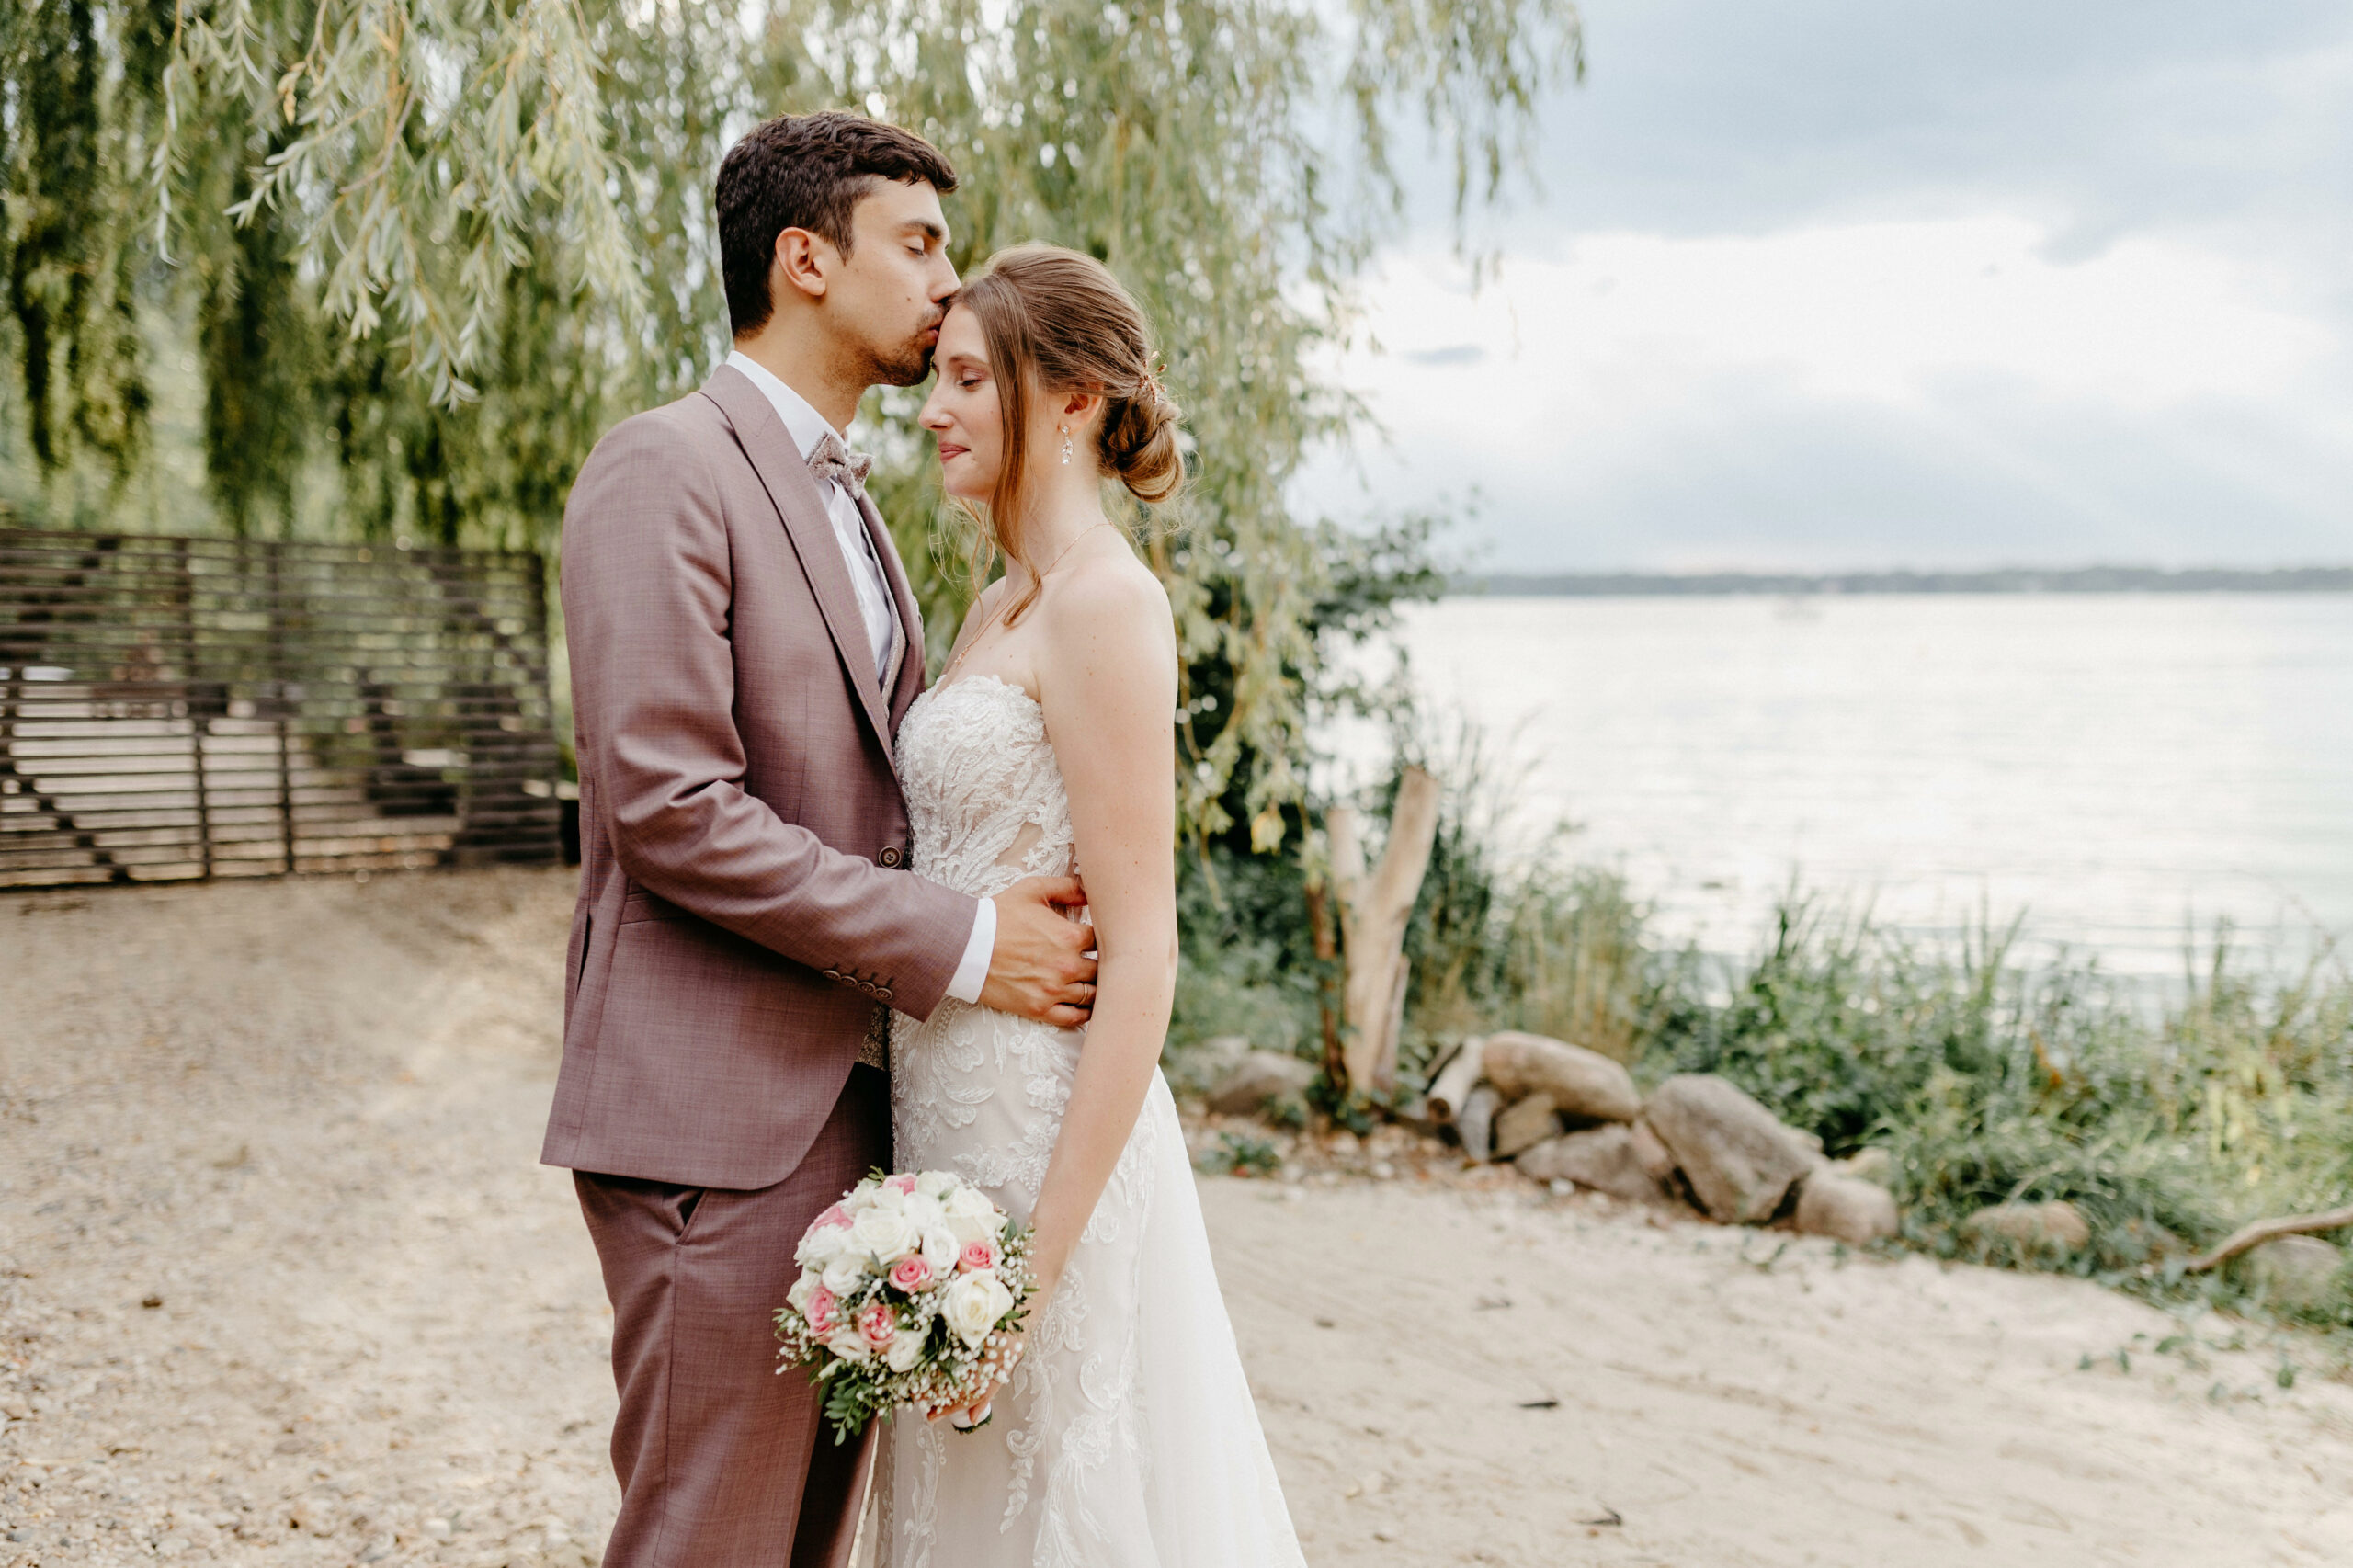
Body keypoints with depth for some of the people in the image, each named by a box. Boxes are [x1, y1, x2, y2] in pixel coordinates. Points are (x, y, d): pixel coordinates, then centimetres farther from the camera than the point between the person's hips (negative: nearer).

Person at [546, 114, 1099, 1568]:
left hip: (855, 1104, 9)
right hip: (721, 1117, -9)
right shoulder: (666, 470, -10)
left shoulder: (849, 505, 19)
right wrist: (958, 943, -17)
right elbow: (666, 806, -19)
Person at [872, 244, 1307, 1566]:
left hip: (1048, 1120, -9)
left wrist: (1041, 1252, -21)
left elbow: (1143, 955, -20)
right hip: (958, 1102, 9)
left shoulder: (1106, 605, -16)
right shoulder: (1001, 606, 12)